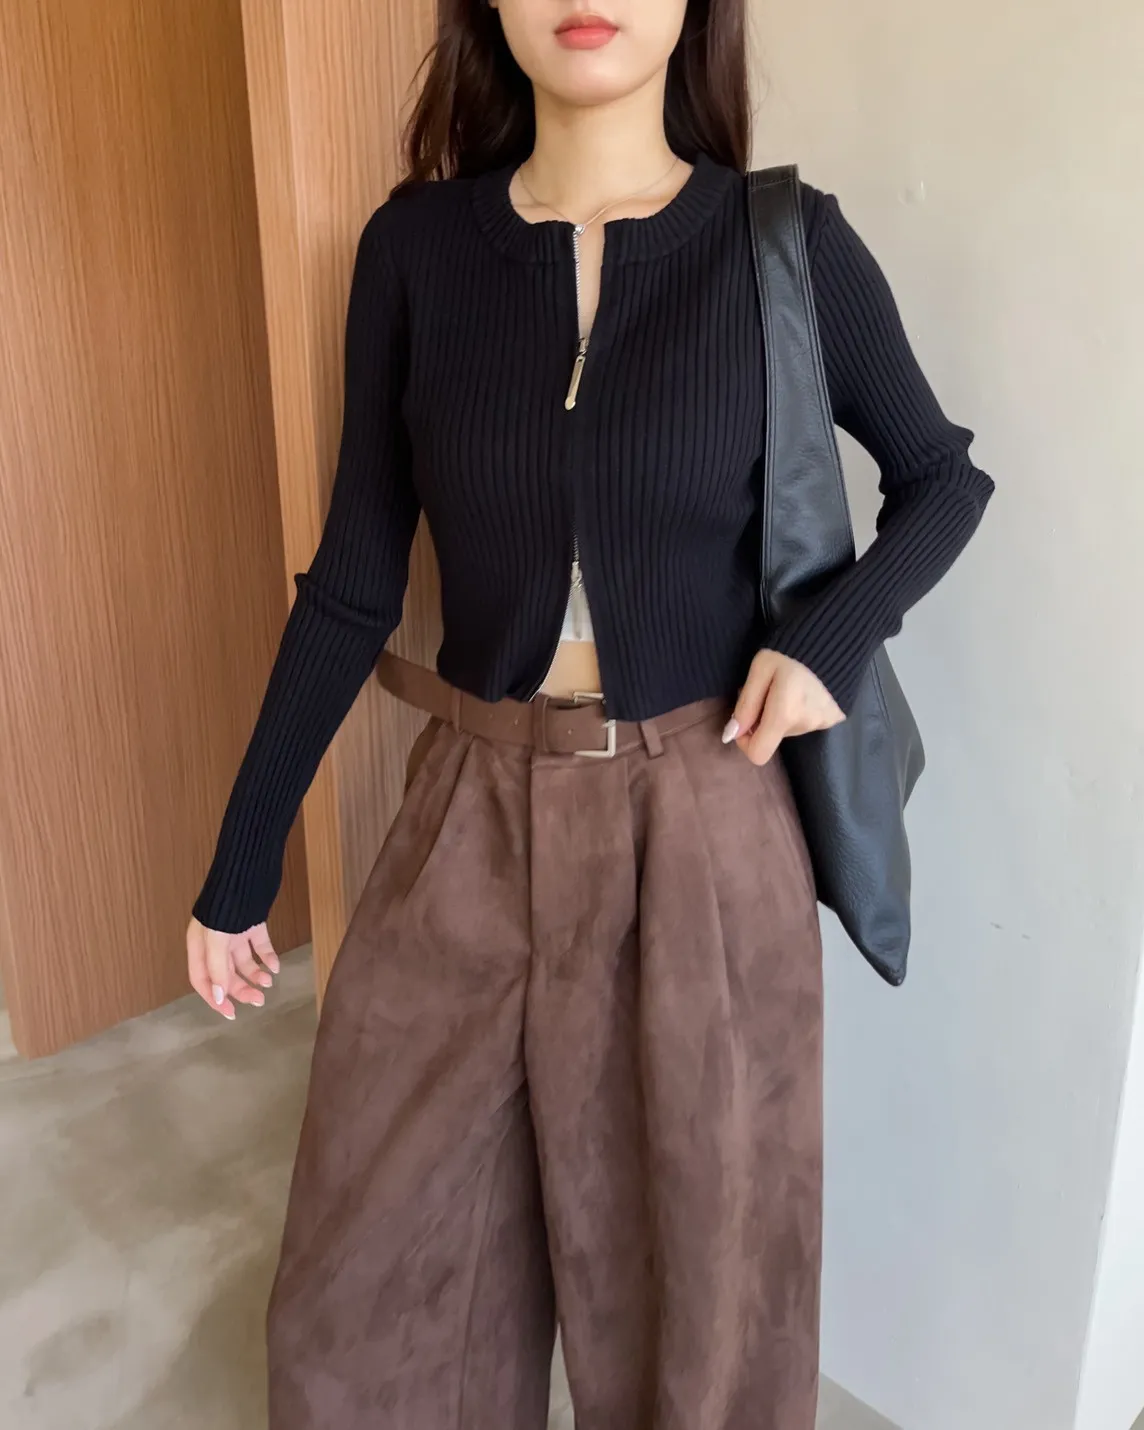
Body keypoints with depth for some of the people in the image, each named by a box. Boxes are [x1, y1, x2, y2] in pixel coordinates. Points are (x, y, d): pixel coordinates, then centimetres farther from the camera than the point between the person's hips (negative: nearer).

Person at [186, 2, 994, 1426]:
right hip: (471, 824, 2)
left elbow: (942, 477, 9)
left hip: (697, 829, -1)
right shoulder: (414, 244, -2)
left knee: (692, 1254, 18)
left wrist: (837, 631, -12)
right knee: (372, 1272, 17)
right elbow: (354, 576, 2)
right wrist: (242, 858, 5)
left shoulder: (788, 242, -6)